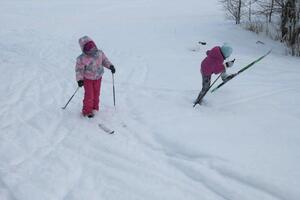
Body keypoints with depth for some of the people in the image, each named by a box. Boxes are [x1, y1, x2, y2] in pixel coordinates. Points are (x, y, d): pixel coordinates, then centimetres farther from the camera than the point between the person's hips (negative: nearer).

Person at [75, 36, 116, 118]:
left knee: (96, 94, 16)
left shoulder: (99, 53, -11)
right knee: (89, 95, -3)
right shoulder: (82, 59, -23)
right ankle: (87, 111, 14)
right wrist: (79, 79, -25)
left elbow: (104, 60, 7)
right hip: (87, 79, -4)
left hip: (98, 78, 4)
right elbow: (79, 69, -17)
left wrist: (110, 66, -6)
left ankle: (94, 108, 36)